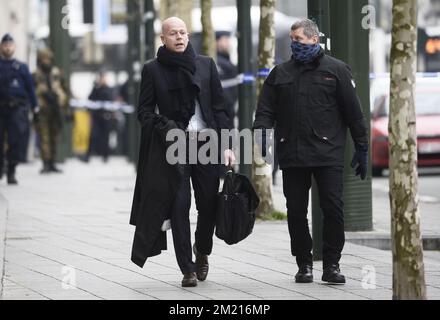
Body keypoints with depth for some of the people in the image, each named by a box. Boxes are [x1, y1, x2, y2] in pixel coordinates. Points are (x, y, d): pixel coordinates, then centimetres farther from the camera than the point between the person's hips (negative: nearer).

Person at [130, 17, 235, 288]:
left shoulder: (206, 65, 9)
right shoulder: (153, 70, 5)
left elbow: (219, 107, 8)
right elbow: (144, 110, 5)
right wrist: (166, 129, -12)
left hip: (207, 143, 2)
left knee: (209, 203, 0)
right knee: (179, 206, -7)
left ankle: (202, 251, 29)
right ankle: (188, 270, -2)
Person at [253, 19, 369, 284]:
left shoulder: (336, 70, 4)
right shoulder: (281, 73, 13)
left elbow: (354, 112, 3)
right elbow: (266, 109, 10)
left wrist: (362, 148, 1)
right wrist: (262, 131, -9)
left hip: (328, 155, -3)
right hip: (292, 156, 3)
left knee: (333, 208, -6)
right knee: (296, 211, 5)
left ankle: (332, 264, 2)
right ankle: (304, 264, 13)